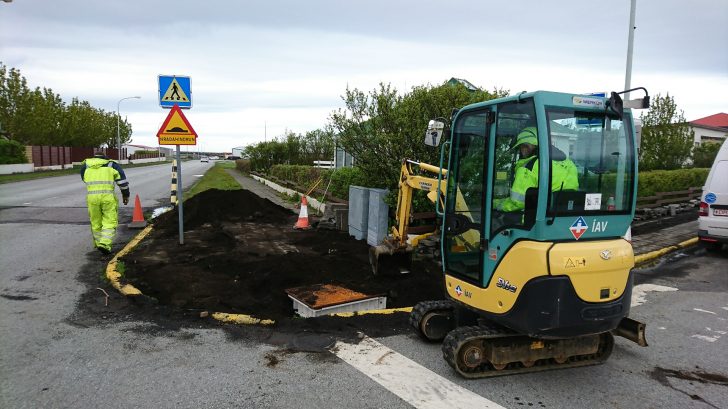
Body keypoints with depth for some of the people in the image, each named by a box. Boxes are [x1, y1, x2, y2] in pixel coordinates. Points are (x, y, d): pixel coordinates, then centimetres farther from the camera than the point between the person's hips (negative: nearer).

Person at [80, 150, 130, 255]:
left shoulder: (85, 166, 15)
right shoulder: (112, 165, 8)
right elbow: (122, 180, 4)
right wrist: (125, 194, 13)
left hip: (91, 197, 3)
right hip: (107, 197, -3)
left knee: (96, 222, 16)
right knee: (110, 222, 2)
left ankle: (98, 244, 27)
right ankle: (104, 244, -12)